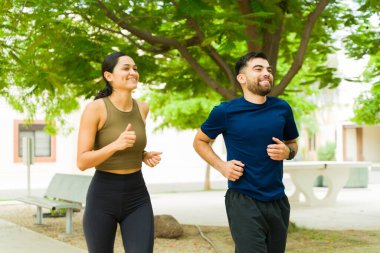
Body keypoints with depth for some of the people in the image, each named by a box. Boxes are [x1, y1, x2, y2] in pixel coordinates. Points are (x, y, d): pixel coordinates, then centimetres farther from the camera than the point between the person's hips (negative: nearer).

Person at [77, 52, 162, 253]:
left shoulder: (142, 108, 4)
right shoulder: (94, 108, -13)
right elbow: (82, 162, -14)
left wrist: (145, 156, 1)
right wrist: (116, 145, -29)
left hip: (136, 199, 4)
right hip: (102, 199, -3)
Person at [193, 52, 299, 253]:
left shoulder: (282, 109, 2)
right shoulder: (226, 111, -7)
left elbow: (292, 142, 18)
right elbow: (200, 141, 8)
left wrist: (287, 152, -6)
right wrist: (221, 165, -8)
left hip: (278, 201, 5)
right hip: (243, 201, -4)